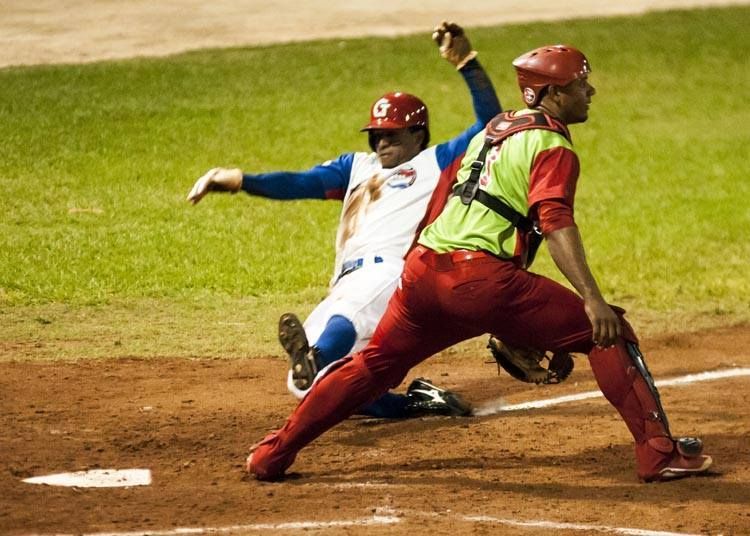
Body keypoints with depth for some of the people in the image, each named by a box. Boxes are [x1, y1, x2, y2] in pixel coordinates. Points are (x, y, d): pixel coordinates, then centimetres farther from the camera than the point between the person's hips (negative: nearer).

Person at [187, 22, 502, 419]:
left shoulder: (434, 163, 17)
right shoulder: (358, 167, 32)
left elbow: (489, 122, 7)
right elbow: (300, 183, 18)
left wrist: (466, 62, -1)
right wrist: (238, 180, 3)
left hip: (391, 273, -8)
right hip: (346, 287, 8)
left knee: (348, 312, -42)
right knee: (306, 386, -8)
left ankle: (315, 361, -74)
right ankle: (417, 403, -7)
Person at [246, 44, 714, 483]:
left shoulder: (493, 130, 25)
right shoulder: (552, 145, -1)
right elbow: (556, 222, -17)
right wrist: (591, 299, -27)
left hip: (423, 267, 8)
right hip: (482, 280, -8)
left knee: (374, 366, 21)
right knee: (610, 333, -2)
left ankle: (273, 455, 20)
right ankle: (658, 453, -10)